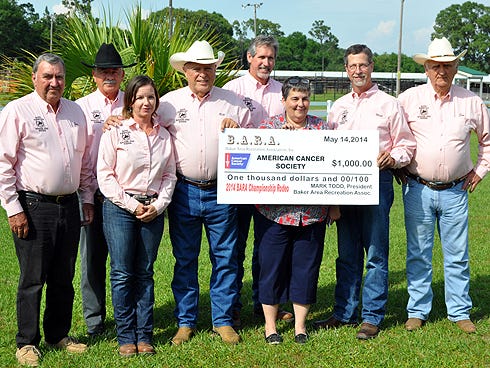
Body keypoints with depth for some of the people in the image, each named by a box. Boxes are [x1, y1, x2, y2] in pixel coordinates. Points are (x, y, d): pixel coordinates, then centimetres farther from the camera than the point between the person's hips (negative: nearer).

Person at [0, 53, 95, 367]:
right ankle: (27, 342, 12)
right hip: (33, 206, -5)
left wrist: (87, 198, 13)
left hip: (69, 205, 5)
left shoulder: (76, 112, 12)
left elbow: (85, 160, 19)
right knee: (33, 279, 0)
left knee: (64, 278, 12)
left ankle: (59, 335, 26)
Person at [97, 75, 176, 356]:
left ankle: (145, 336, 13)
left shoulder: (164, 135, 11)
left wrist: (159, 204, -3)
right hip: (120, 209, -3)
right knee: (122, 274, -1)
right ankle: (126, 337, 8)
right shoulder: (115, 133, 0)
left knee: (145, 273, 7)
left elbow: (170, 175, 12)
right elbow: (105, 175, -4)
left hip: (153, 211, 3)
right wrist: (132, 205, -9)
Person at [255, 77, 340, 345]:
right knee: (272, 266, 4)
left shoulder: (322, 128, 8)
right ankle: (270, 326, 17)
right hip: (276, 212, -1)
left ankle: (300, 325, 20)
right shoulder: (269, 126, 4)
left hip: (313, 213, 1)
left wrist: (334, 205, 6)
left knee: (306, 267, 7)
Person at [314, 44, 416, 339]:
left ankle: (373, 317, 4)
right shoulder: (338, 107, 16)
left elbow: (407, 145, 3)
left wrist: (393, 158, -17)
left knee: (376, 254, -3)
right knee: (347, 253, 10)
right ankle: (344, 313, 18)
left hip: (377, 182, -4)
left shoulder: (389, 104, 4)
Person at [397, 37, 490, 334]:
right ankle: (417, 312, 16)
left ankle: (460, 313, 17)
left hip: (456, 192, 1)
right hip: (418, 190, -1)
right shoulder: (409, 99, -1)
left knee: (458, 256, 5)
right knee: (418, 254, 5)